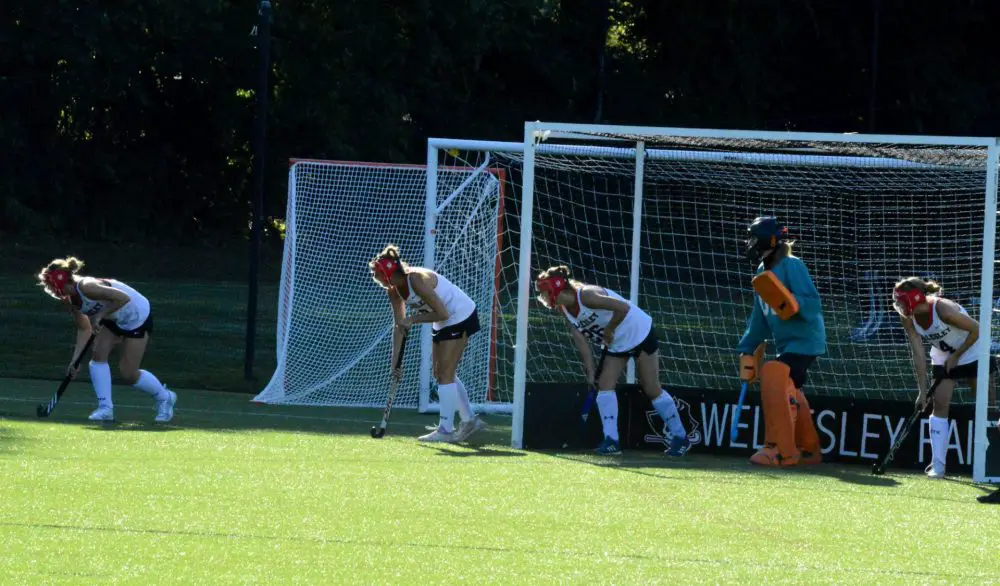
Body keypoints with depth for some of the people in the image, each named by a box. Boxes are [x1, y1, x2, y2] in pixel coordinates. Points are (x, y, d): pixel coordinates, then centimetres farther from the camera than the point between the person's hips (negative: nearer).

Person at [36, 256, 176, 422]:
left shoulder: (86, 287, -35)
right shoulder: (70, 300, -7)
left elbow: (123, 298, -38)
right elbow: (84, 329, -1)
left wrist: (99, 316, -36)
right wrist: (75, 359, -9)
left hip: (137, 316, -8)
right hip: (113, 319, 8)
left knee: (128, 373, -5)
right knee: (98, 355, -10)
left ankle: (164, 397, 19)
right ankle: (105, 408, -7)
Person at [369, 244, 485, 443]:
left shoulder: (417, 280, -30)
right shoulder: (394, 290, -3)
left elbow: (442, 313, -28)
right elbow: (399, 326, 2)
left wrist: (413, 319, -25)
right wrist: (395, 360, -2)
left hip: (461, 316, -9)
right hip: (445, 322, 9)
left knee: (445, 373, -10)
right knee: (441, 373, 13)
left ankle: (446, 429, -7)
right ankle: (469, 421, 22)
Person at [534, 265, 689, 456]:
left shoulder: (586, 296, -30)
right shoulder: (566, 311, -4)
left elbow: (623, 308, -36)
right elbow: (581, 342, -4)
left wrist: (609, 330, -24)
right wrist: (591, 372, -11)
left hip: (639, 332, -8)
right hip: (615, 344, 8)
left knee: (652, 389, -2)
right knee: (605, 385, -7)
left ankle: (679, 436, 11)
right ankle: (611, 441, -7)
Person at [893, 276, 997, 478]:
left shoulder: (943, 309, -34)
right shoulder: (908, 319, -16)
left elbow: (977, 329, -23)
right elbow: (918, 355, -14)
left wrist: (956, 356, -17)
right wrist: (922, 391, -18)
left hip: (971, 352, -5)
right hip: (943, 358, 5)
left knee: (988, 405, -1)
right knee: (940, 403, -7)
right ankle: (937, 465, -8)